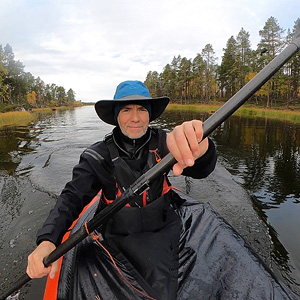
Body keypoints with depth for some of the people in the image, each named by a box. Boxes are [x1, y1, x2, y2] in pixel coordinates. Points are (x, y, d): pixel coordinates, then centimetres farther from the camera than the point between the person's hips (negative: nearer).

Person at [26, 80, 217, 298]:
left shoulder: (162, 142, -11)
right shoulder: (99, 156, -11)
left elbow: (201, 170, -24)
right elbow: (72, 197, -13)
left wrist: (199, 148, -50)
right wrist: (47, 241, -31)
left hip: (161, 223, 1)